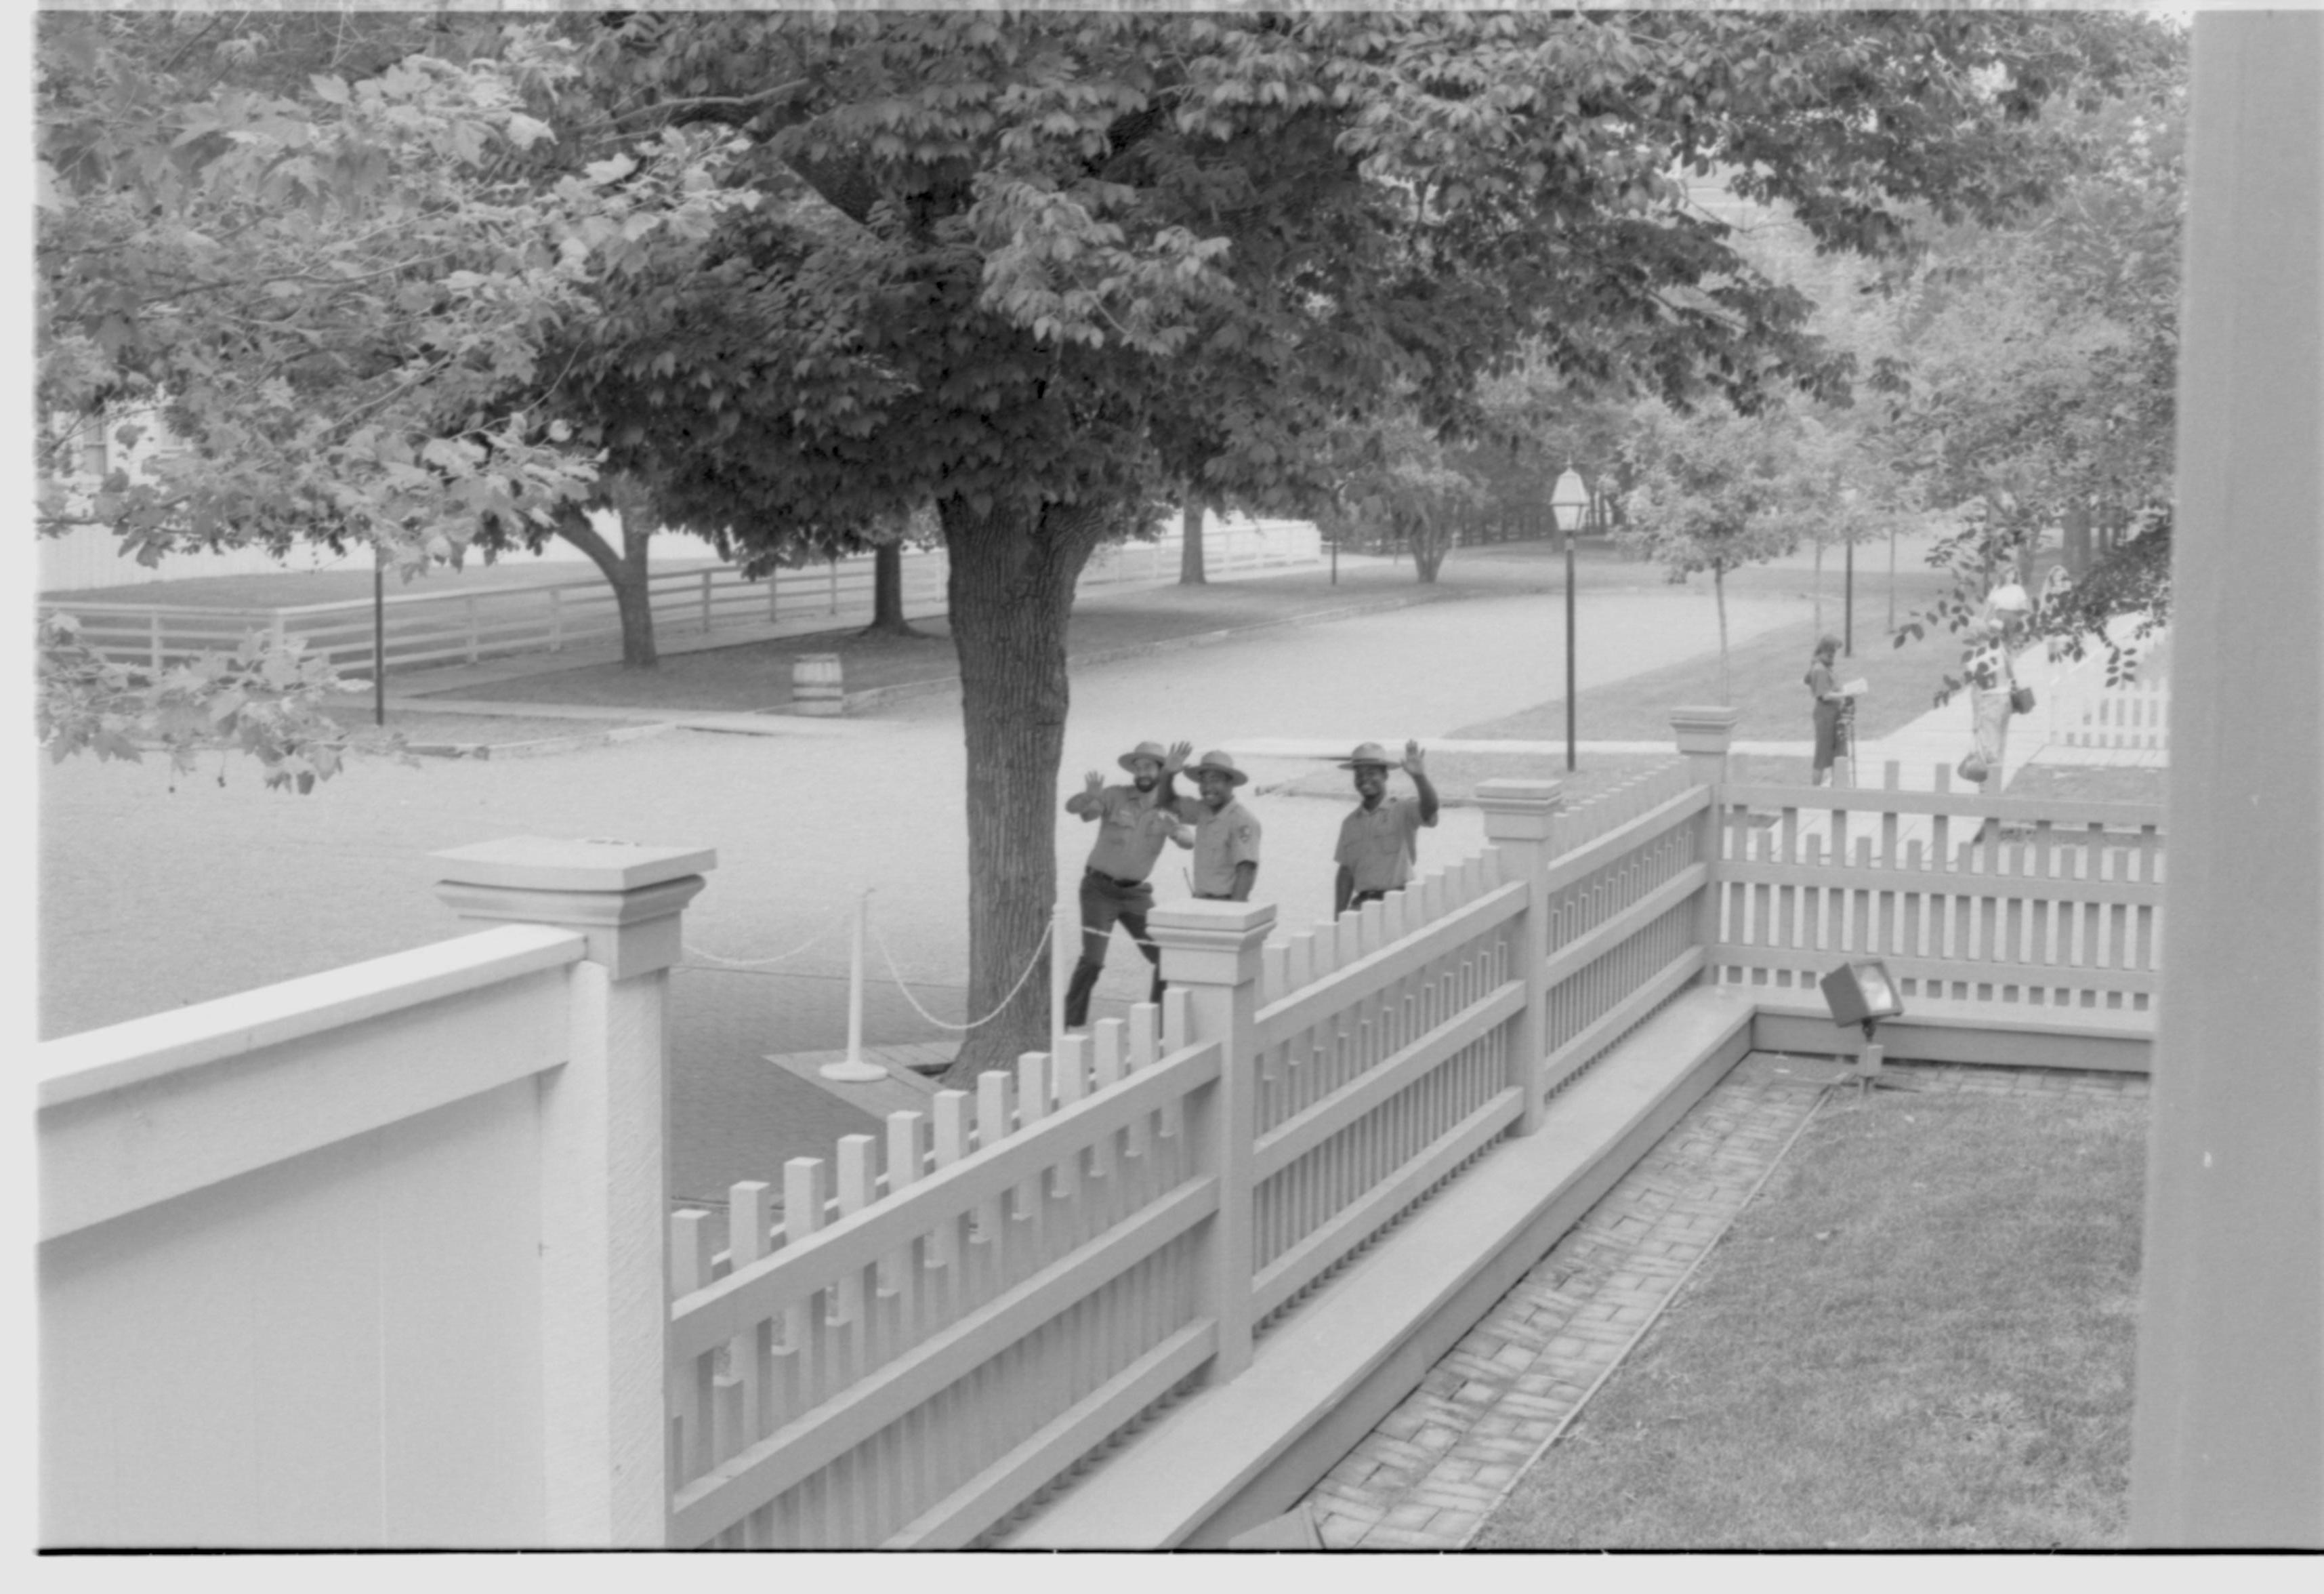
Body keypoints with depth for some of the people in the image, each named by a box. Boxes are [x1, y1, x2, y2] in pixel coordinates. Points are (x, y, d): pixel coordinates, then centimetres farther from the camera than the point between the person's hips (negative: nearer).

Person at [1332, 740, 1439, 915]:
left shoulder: (1403, 810, 3)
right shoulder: (1350, 823, 15)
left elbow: (1429, 809, -19)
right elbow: (1346, 874, 16)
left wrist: (1420, 777, -36)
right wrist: (1338, 918, 10)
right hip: (1363, 904, 4)